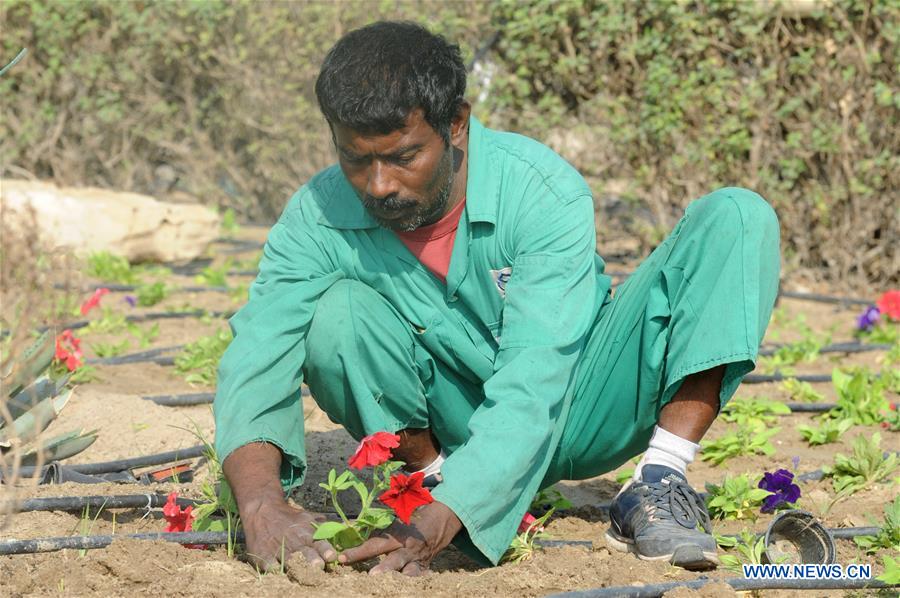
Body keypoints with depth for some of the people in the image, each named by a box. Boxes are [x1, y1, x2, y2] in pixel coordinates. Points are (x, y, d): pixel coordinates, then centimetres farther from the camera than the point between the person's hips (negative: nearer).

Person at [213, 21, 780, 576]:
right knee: (340, 312, -30)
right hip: (456, 423, 1)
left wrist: (437, 522, -48)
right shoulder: (319, 218, -17)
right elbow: (255, 364, -23)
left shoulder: (547, 192, -26)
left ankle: (658, 486, -23)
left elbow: (532, 388, -34)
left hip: (573, 412, -1)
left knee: (736, 218, -21)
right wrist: (261, 502, -44)